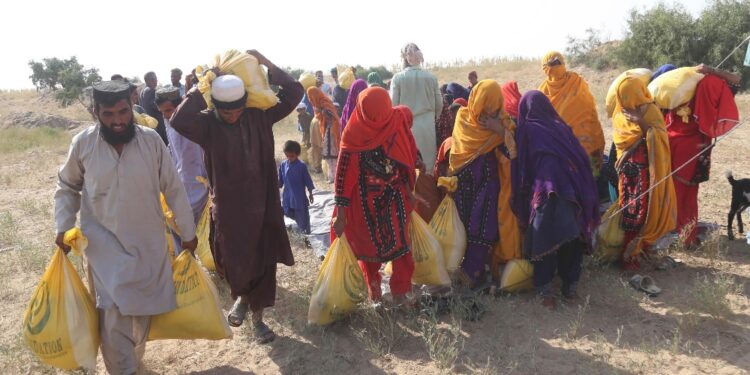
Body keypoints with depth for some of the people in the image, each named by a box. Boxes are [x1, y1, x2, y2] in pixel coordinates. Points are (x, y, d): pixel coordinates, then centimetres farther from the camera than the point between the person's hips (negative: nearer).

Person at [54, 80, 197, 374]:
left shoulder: (151, 140, -13)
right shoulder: (82, 144, -10)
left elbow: (174, 189, -4)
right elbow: (67, 187, 7)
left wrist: (188, 232, 2)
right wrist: (63, 227, -3)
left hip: (148, 241, 1)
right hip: (105, 243, -1)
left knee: (143, 306, 14)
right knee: (113, 312, -9)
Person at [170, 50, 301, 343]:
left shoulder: (259, 115, -4)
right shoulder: (207, 124, -10)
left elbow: (294, 93, -4)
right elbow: (178, 121, -30)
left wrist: (266, 64, -10)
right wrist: (201, 87, -23)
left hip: (263, 204, 2)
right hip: (228, 207, -2)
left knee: (264, 262, 10)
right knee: (235, 264, 1)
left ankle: (257, 316, 30)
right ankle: (242, 296, 37)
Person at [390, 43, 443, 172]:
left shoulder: (398, 78, -6)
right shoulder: (431, 77, 0)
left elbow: (393, 105, -5)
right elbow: (439, 104, 6)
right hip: (428, 125, 2)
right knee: (428, 163, 10)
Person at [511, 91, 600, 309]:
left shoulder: (526, 130, 10)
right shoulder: (561, 127, 17)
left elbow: (521, 167, 11)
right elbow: (581, 159, 15)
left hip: (545, 194, -3)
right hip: (573, 192, 3)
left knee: (544, 242, 5)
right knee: (572, 240, 13)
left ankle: (545, 290, 7)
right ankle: (571, 287, 21)